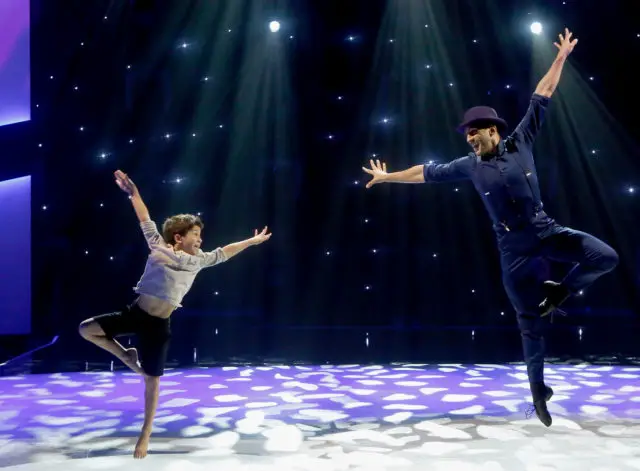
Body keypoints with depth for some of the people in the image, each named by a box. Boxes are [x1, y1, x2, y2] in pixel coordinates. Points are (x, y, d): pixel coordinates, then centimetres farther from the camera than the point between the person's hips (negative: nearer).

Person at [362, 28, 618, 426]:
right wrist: (388, 176, 17)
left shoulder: (521, 142, 0)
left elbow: (541, 97, 2)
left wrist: (561, 58, 0)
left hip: (547, 230, 1)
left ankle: (557, 294, 2)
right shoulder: (471, 165, 2)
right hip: (514, 246, -1)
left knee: (605, 256, -21)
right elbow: (428, 172, 12)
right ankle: (539, 389, 18)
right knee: (529, 320, 3)